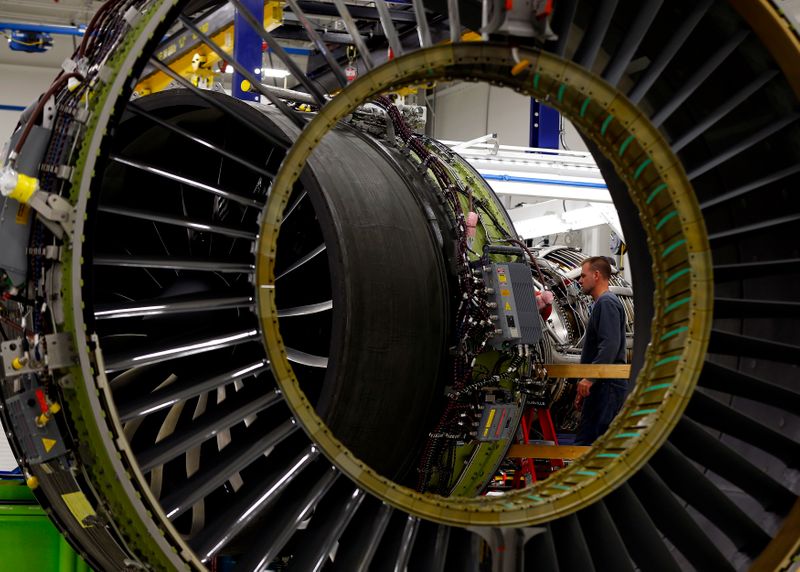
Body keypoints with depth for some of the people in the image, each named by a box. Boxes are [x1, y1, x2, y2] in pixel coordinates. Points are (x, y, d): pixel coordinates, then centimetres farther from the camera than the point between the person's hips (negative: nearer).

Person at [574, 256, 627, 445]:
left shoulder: (607, 303, -10)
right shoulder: (601, 303, 23)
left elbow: (610, 346, -22)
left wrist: (590, 378, -23)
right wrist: (583, 392, 26)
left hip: (607, 385, -11)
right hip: (601, 385, 11)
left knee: (586, 441, -14)